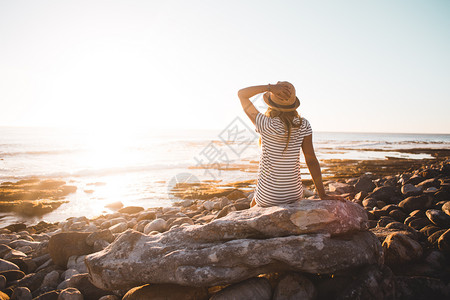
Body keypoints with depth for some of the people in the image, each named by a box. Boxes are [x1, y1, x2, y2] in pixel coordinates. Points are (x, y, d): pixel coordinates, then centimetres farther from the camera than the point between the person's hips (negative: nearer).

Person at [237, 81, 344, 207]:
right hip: (295, 194, 4)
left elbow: (241, 94, -9)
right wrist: (323, 195, -7)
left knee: (254, 206, 35)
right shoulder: (303, 125, -9)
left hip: (267, 197, -3)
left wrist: (270, 87, -21)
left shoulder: (266, 125, -18)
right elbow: (311, 160, -11)